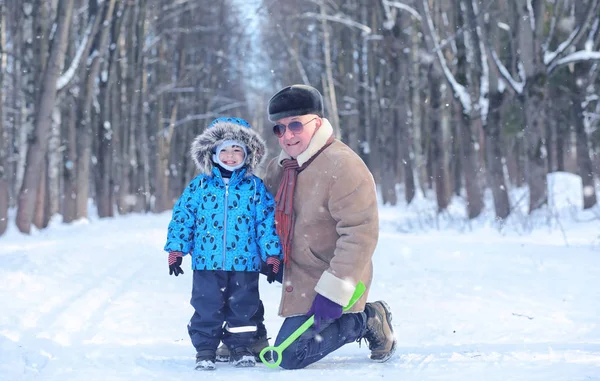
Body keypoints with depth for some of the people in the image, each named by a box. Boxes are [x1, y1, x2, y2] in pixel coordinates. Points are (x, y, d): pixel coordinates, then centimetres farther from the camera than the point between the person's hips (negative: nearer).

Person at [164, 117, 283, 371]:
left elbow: (267, 221, 3)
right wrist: (176, 250, 1)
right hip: (207, 262, 0)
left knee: (243, 307, 8)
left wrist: (272, 255, 2)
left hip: (245, 263, 0)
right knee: (206, 308, 3)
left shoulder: (255, 187, 2)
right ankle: (204, 350, 15)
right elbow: (182, 217, 5)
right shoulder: (199, 186, 2)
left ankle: (241, 348, 22)